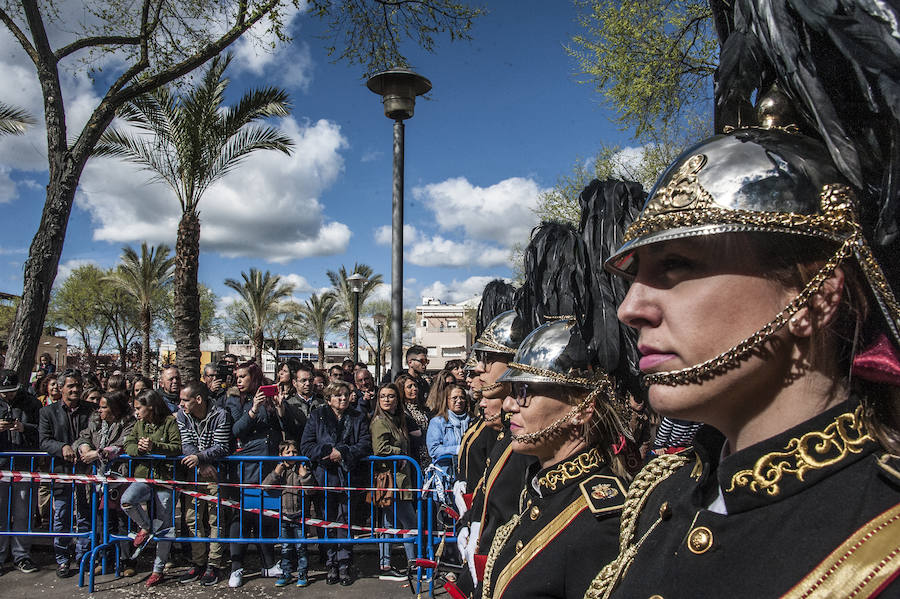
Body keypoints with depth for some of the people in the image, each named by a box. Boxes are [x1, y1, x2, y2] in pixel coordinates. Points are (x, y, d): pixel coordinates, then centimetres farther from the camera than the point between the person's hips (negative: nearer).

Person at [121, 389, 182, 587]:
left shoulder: (169, 422, -6)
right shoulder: (139, 424, 12)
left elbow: (177, 447, -13)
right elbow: (128, 444, 6)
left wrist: (154, 446, -26)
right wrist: (139, 449, -16)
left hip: (164, 477, -4)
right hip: (143, 476, 4)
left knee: (163, 526, 3)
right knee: (126, 500, -28)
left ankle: (158, 569, 19)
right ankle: (145, 527, 2)